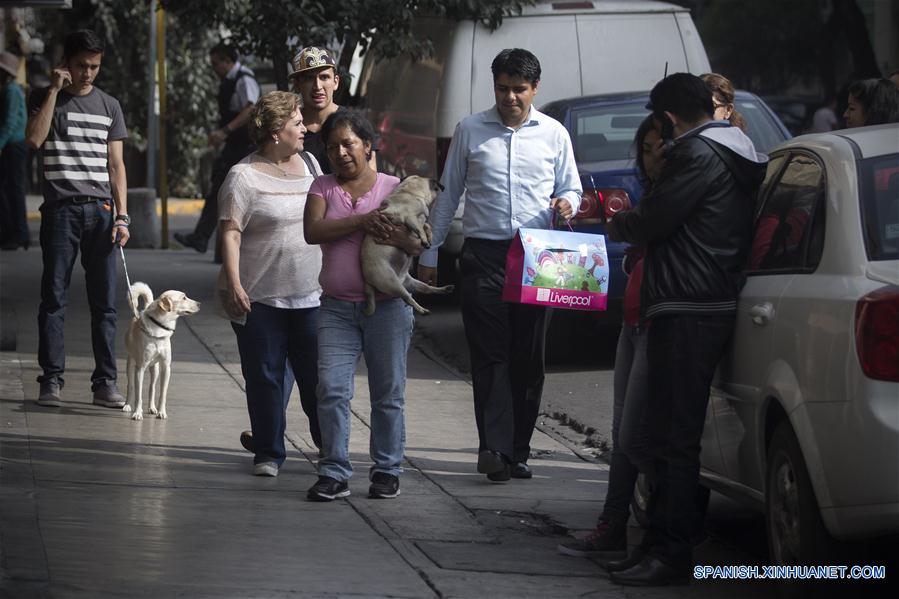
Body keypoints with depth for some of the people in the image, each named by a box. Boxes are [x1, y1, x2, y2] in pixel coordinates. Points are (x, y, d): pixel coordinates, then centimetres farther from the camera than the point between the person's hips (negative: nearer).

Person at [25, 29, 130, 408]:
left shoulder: (108, 106, 13)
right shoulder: (45, 100, 6)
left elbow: (115, 164, 11)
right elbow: (34, 139, -13)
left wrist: (122, 216, 2)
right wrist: (55, 90, -10)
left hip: (100, 210, 2)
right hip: (61, 209, -2)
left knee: (104, 301, 0)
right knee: (54, 298, -2)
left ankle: (105, 382, 3)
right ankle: (51, 380, 2)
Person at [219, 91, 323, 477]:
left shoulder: (309, 165, 12)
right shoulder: (244, 177, -6)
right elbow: (230, 233, -12)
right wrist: (233, 284, -21)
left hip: (309, 295, 4)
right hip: (259, 297, -4)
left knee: (316, 374, 2)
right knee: (265, 376, 2)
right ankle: (268, 451, 12)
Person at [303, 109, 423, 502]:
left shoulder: (394, 188, 6)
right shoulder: (323, 187, 9)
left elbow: (422, 244, 1)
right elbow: (312, 231, -8)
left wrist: (399, 238, -22)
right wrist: (361, 221, -18)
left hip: (386, 305, -1)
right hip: (336, 307, 1)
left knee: (388, 393, 4)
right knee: (331, 389, -9)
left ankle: (387, 471, 12)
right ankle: (334, 473, -5)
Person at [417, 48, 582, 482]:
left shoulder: (553, 134, 9)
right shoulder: (470, 131, 8)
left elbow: (572, 188, 17)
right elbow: (448, 194, 13)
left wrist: (567, 203, -8)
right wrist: (429, 253, 11)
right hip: (484, 255, -1)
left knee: (528, 357, 3)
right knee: (490, 353, -10)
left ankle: (517, 450, 8)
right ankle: (495, 447, -17)